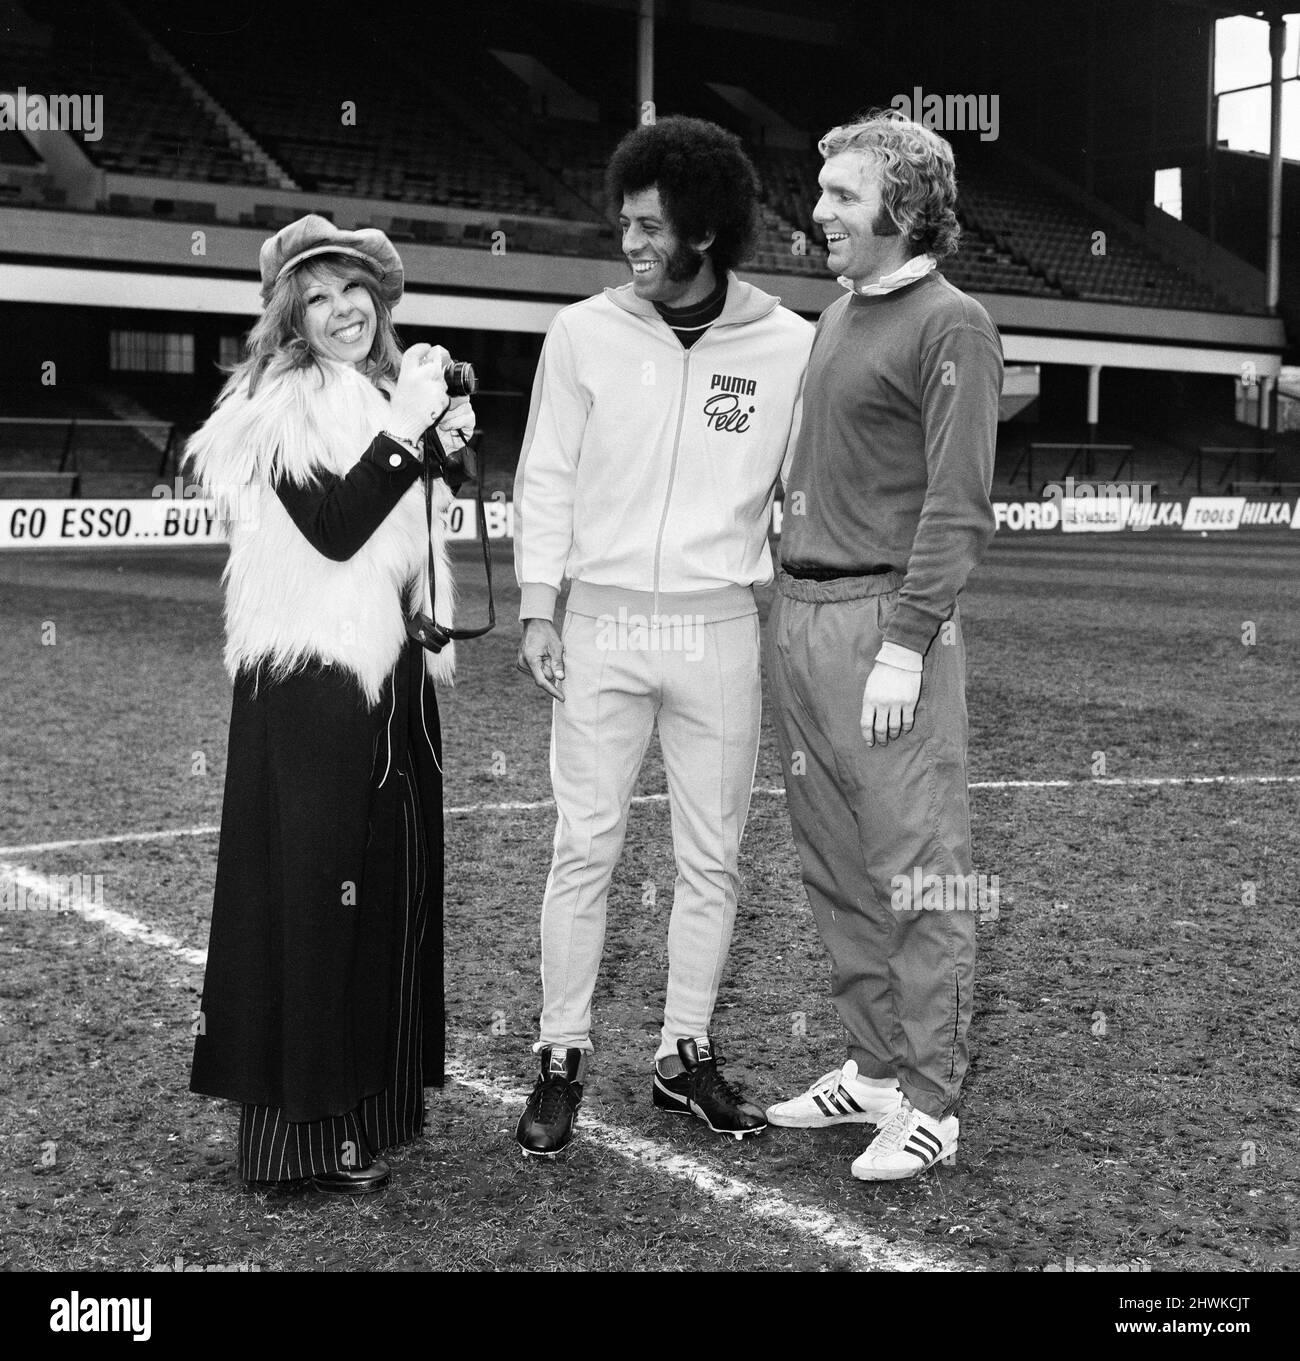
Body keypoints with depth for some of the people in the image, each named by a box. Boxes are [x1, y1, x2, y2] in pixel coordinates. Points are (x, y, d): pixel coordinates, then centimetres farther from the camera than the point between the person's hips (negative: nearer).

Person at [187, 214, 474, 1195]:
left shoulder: (385, 392, 15)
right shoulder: (280, 406, -8)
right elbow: (332, 528, -20)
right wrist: (406, 430, -21)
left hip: (393, 679, 8)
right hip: (309, 682, -8)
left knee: (389, 887, 13)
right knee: (307, 893, -4)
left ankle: (372, 1093, 26)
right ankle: (304, 1126, 4)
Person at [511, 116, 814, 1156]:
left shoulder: (789, 346, -1)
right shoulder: (585, 332, 1)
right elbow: (546, 477, 4)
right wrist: (538, 611, -2)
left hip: (720, 629, 1)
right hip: (601, 623, 0)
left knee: (713, 854, 8)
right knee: (584, 846, 1)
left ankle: (687, 1054, 22)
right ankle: (563, 1059, 13)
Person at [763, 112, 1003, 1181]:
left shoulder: (951, 326, -5)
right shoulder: (835, 319, 18)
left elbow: (958, 504, -13)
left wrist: (905, 643, -19)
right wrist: (787, 609, 14)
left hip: (888, 619, -8)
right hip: (800, 612, 8)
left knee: (917, 871, -2)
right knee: (836, 864, 12)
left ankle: (930, 1101, 7)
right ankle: (876, 1066, 24)